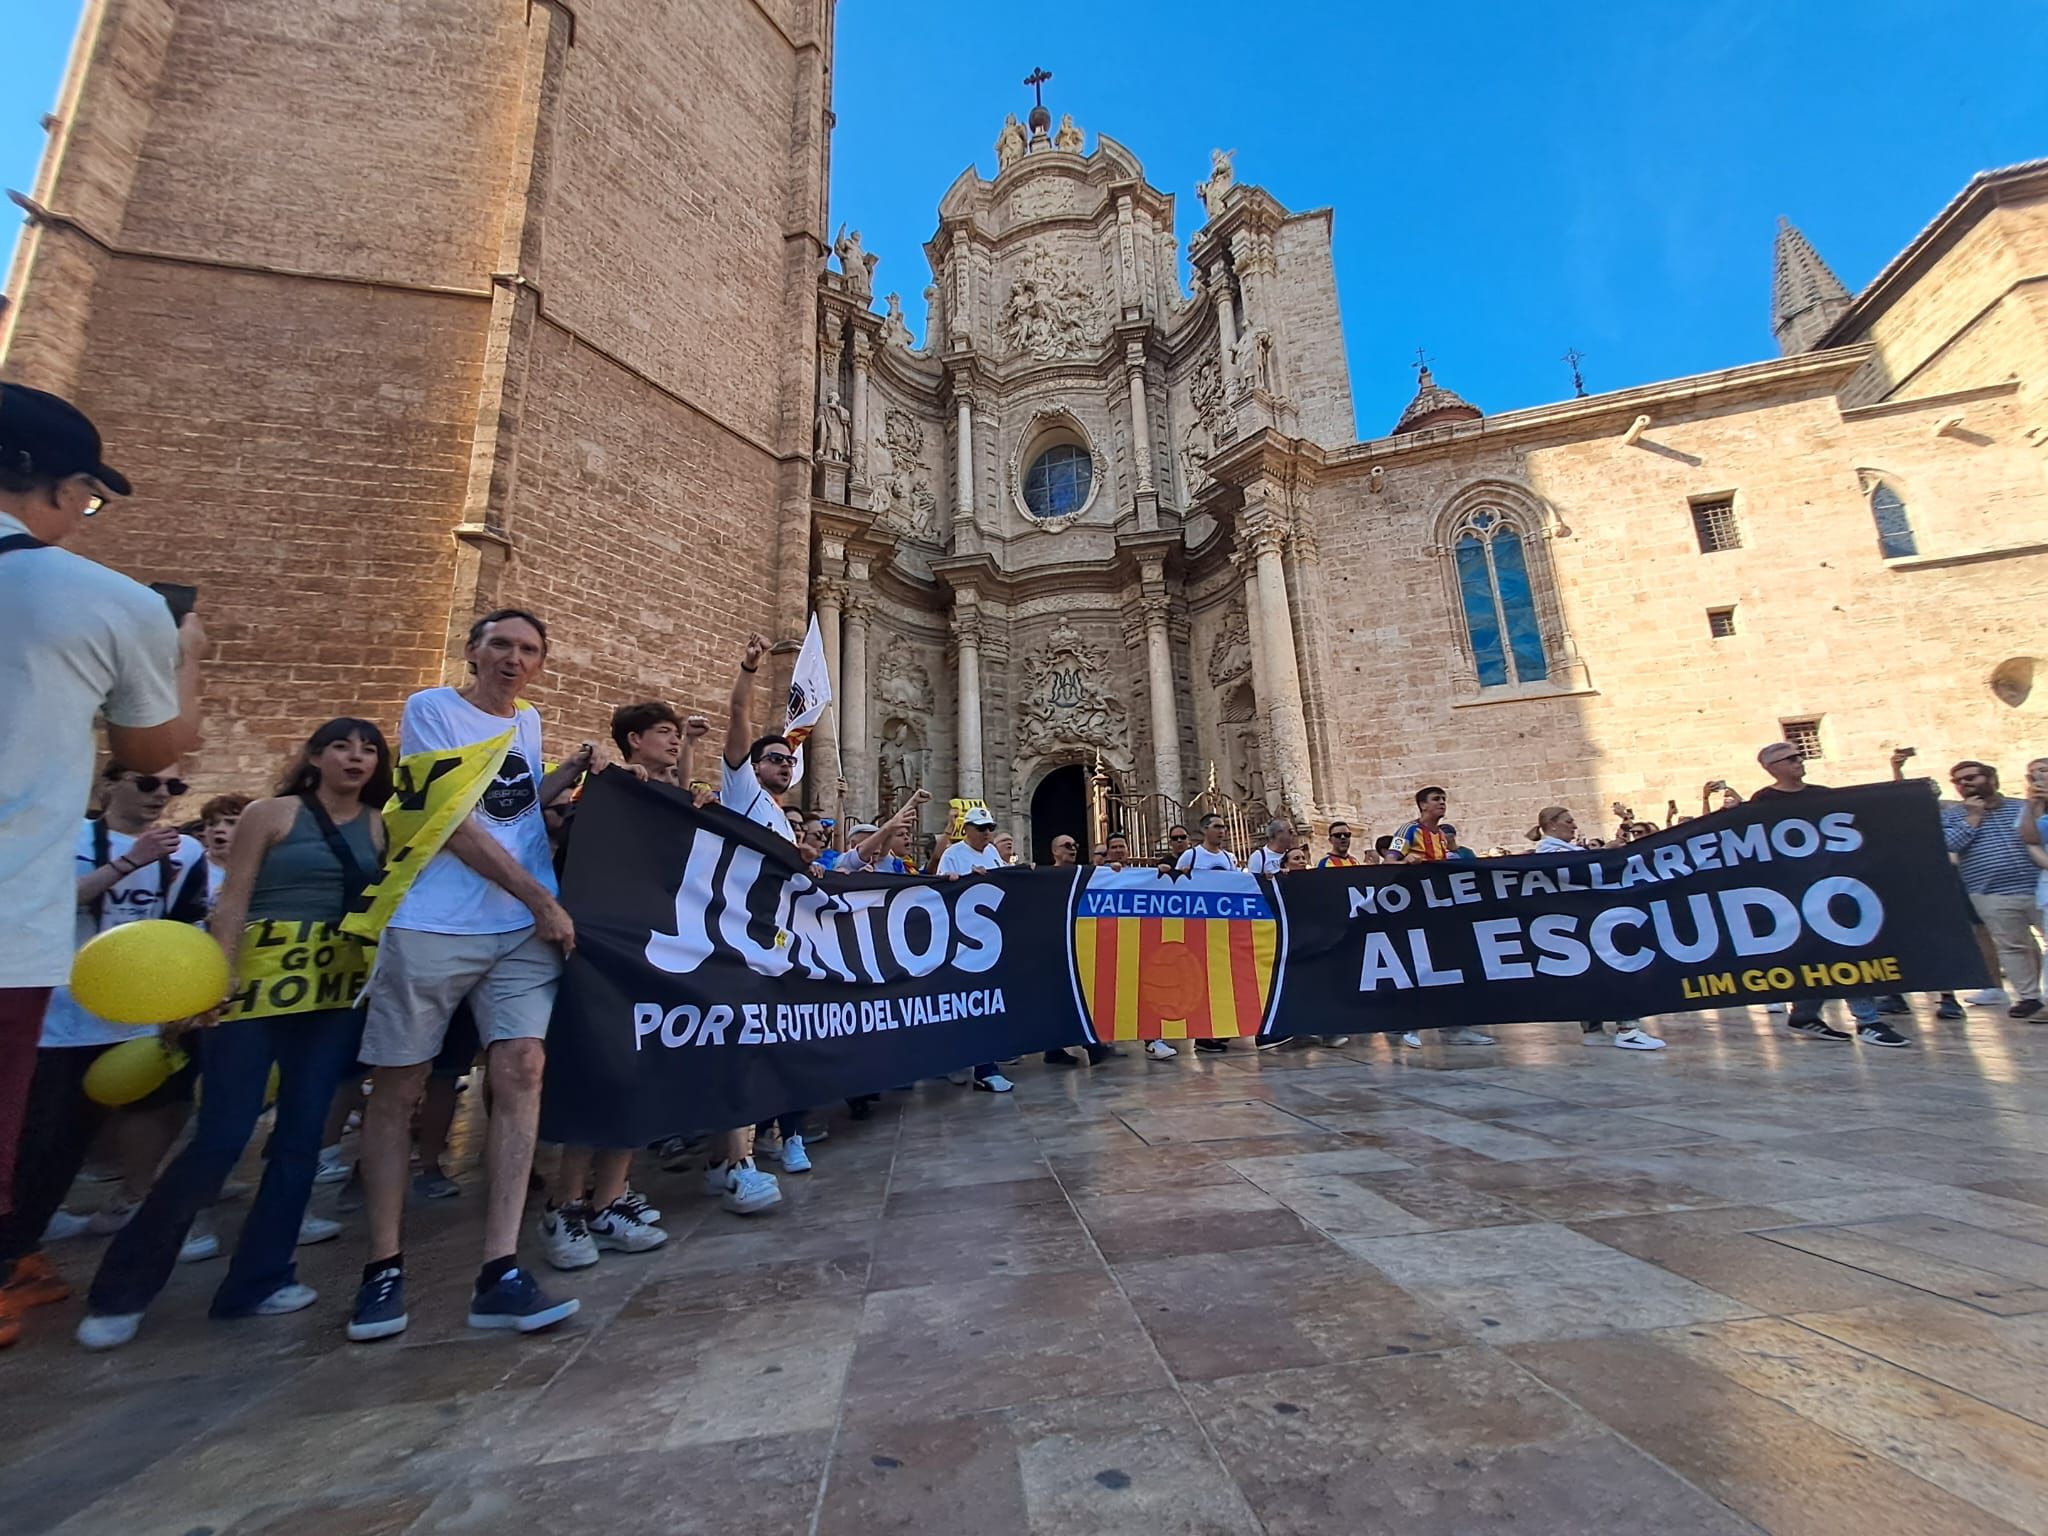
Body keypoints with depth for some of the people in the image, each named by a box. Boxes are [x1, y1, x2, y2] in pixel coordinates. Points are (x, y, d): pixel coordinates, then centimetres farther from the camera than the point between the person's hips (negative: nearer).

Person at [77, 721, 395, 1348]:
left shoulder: (381, 826, 8)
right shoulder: (270, 814, 0)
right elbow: (232, 902, -4)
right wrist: (220, 974, -14)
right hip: (261, 981, -3)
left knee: (301, 1134, 6)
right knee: (221, 1136, -4)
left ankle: (258, 1279, 18)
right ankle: (122, 1288, 17)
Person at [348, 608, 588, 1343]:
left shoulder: (528, 722, 16)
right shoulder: (431, 709, -2)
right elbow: (455, 823, -10)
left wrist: (569, 772, 8)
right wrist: (542, 900, -11)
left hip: (527, 927, 4)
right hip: (432, 926, -4)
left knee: (521, 1070, -7)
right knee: (397, 1088, 5)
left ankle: (500, 1273, -3)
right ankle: (383, 1266, 22)